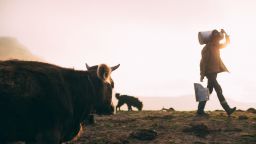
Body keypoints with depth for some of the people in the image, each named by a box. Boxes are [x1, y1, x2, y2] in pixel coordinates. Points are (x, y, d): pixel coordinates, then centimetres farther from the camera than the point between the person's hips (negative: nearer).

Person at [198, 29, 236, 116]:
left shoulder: (216, 46, 12)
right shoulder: (207, 48, -14)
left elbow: (227, 43, 21)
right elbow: (203, 61, -16)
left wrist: (225, 33, 5)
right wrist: (202, 74, -18)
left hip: (214, 72, 10)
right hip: (210, 72, -10)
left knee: (209, 91, 9)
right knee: (219, 90, -11)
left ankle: (200, 110, 13)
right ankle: (228, 110, -12)